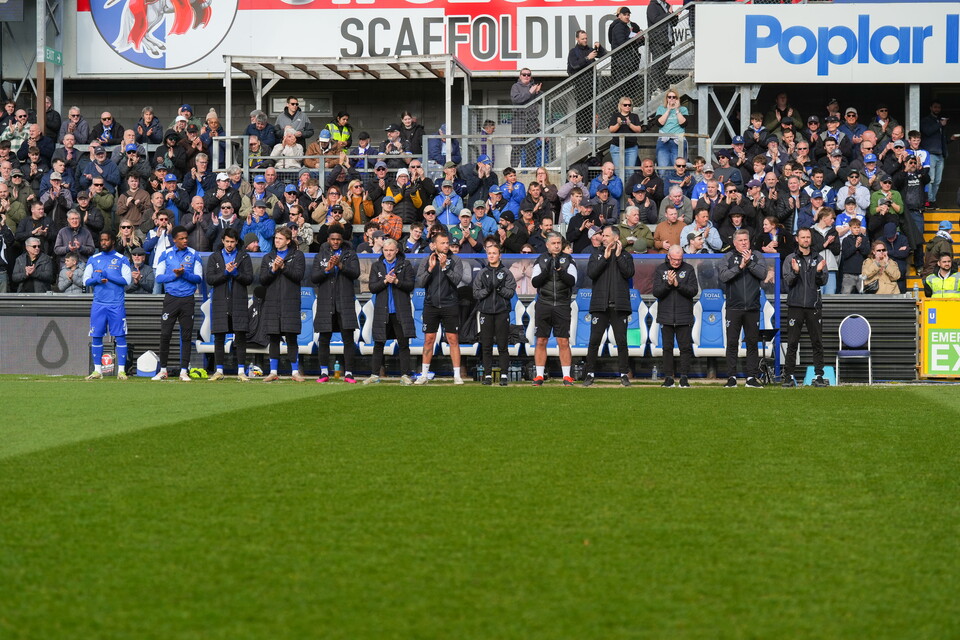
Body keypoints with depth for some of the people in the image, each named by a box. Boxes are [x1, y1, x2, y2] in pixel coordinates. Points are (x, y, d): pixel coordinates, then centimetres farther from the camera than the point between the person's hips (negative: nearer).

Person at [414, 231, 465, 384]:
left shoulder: (455, 260, 2)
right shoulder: (426, 261, 6)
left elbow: (457, 280, -10)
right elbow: (420, 283, -2)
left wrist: (445, 266, -19)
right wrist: (430, 269, -15)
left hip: (450, 305, -1)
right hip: (431, 305, 1)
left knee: (453, 340, -2)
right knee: (429, 340, 4)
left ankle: (457, 375, 2)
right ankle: (424, 375, 11)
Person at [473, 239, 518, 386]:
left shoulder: (506, 273, 7)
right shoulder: (482, 273, 10)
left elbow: (511, 292, 1)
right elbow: (476, 293, 5)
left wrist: (500, 288, -15)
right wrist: (486, 290, -12)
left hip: (502, 312, -1)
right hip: (486, 312, 1)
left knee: (502, 345, -2)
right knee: (486, 345, 1)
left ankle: (503, 375, 1)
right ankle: (488, 375, 6)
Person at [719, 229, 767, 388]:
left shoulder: (756, 256, 8)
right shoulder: (729, 257, 5)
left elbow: (763, 274, -5)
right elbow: (723, 276, -9)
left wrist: (749, 263, -15)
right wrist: (740, 266, -16)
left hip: (752, 307, 1)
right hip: (734, 307, -1)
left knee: (752, 342, 4)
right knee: (732, 342, 0)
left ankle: (751, 377, 9)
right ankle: (731, 377, 4)